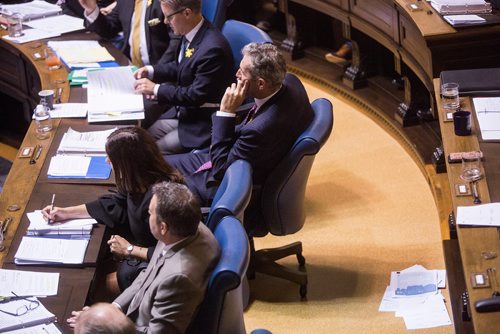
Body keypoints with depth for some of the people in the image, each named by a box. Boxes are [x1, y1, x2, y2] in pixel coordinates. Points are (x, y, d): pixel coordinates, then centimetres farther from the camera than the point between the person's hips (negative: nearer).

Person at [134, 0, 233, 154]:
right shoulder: (190, 34, -2)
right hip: (182, 111, 9)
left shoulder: (212, 48, -29)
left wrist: (156, 89, -19)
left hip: (202, 123, -9)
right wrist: (151, 71, 4)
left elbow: (197, 96, -25)